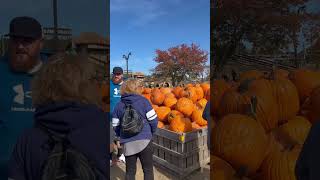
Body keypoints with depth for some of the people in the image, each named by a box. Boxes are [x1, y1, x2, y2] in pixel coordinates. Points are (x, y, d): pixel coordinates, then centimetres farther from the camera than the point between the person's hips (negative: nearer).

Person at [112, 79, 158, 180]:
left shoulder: (119, 105, 3)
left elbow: (116, 126, 4)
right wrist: (151, 133, 11)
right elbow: (153, 120, -7)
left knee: (130, 171, 19)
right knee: (148, 169, 15)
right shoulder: (143, 101, -5)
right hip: (144, 141, -2)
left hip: (127, 143, 3)